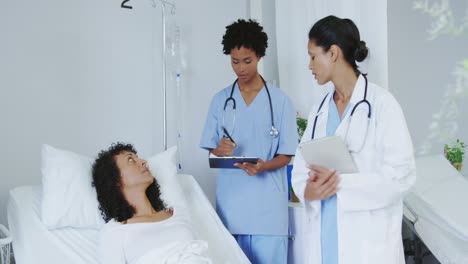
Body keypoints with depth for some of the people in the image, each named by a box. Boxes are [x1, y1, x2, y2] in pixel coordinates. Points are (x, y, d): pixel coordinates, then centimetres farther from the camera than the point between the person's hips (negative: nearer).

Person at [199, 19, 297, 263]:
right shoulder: (220, 100, 8)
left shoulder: (279, 100, 0)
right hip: (230, 200, 2)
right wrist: (220, 151, -13)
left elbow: (286, 155, 0)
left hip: (267, 202, -2)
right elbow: (211, 149, 10)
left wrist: (263, 166, -20)